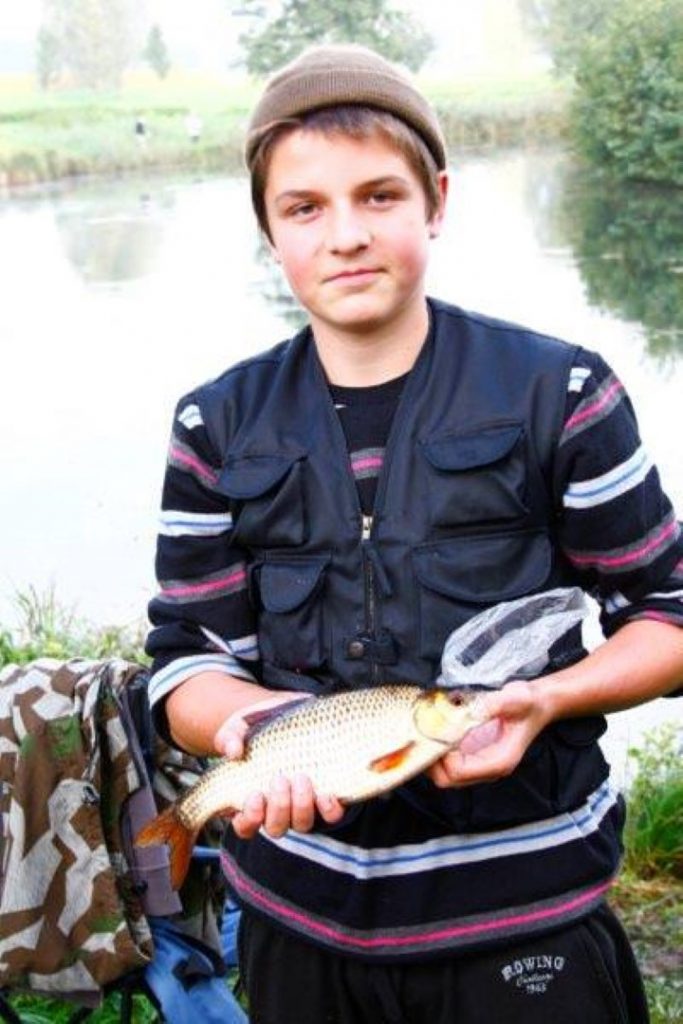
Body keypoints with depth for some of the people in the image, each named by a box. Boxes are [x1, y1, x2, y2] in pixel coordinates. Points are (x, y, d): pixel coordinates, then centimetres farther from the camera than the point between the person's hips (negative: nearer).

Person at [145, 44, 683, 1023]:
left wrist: (544, 700, -21)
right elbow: (189, 653, 2)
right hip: (298, 906, 3)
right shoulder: (223, 427, 1)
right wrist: (253, 718, -21)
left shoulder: (557, 394, -7)